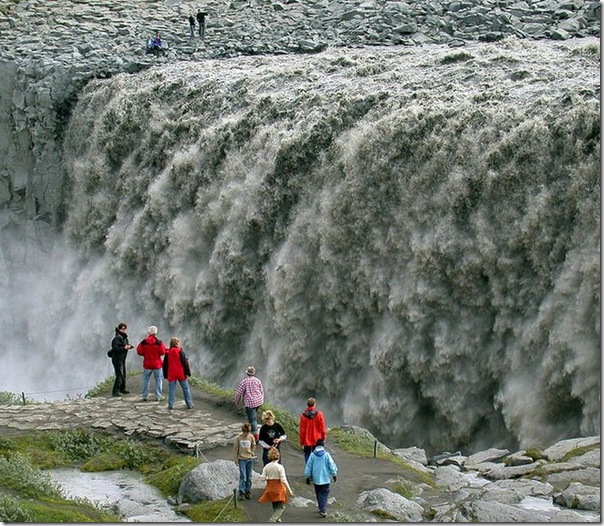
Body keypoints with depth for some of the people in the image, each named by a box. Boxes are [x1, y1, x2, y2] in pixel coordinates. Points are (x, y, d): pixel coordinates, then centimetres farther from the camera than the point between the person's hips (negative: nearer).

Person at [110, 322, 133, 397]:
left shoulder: (124, 337, 12)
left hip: (122, 359, 10)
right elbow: (115, 348, -27)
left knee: (123, 375, 20)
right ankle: (115, 392, -10)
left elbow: (127, 344, 22)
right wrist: (124, 348, -24)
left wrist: (128, 346, -1)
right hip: (117, 359, -10)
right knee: (119, 375, -12)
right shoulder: (117, 338, -18)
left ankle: (122, 389, 34)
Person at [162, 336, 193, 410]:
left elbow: (165, 365, 9)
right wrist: (188, 372, -3)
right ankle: (189, 404, 7)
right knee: (186, 389, 6)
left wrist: (165, 375, 16)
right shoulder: (180, 351, -6)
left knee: (171, 389, 5)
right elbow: (185, 362, -8)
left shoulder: (167, 353, 4)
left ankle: (170, 405, 0)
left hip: (171, 375, 2)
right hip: (181, 374, -2)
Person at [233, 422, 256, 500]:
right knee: (242, 476, -8)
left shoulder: (251, 437, -3)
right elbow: (235, 448, -1)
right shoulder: (238, 437, -8)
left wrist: (252, 453, 2)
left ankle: (248, 491, 18)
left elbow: (254, 446, 13)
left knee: (249, 477, 8)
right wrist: (236, 458, -1)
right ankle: (241, 492, -3)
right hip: (241, 459, -3)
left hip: (249, 459, 3)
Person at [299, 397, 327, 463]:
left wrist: (301, 441, 6)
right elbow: (322, 428, -4)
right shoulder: (319, 414, -8)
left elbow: (302, 430, -2)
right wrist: (323, 438, 10)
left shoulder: (303, 416, -7)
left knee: (307, 456, 7)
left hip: (307, 441, 0)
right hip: (317, 441, 0)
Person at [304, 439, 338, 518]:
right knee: (324, 494, 0)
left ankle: (321, 509, 25)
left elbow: (308, 466, 1)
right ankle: (323, 510, -13)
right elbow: (332, 465, -2)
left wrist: (308, 477, 13)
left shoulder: (312, 455, -4)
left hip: (316, 479, 2)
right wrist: (334, 474, 13)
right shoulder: (326, 455, -8)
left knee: (318, 494, 16)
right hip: (325, 479, -2)